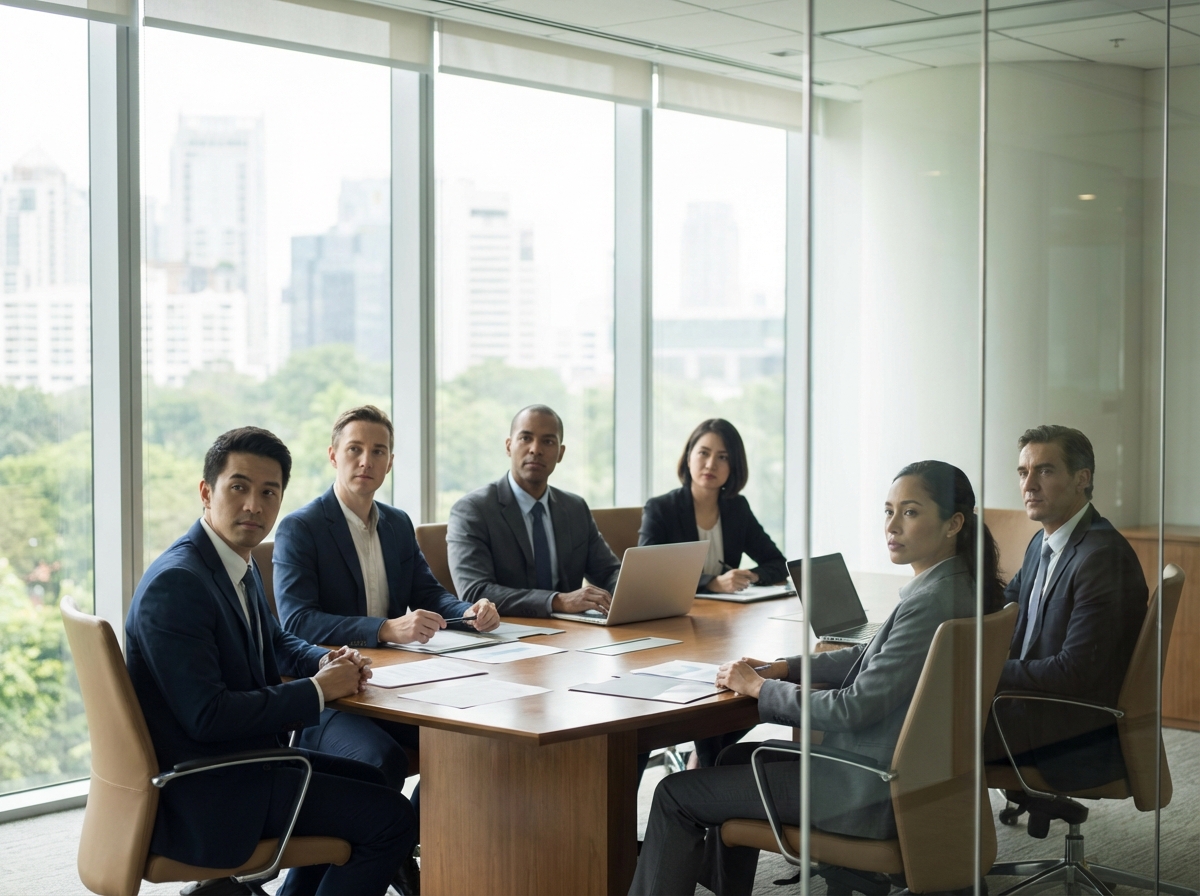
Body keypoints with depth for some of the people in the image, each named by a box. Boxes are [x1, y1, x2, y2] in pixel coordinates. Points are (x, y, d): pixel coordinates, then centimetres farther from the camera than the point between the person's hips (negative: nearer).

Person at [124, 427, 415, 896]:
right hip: (199, 794, -10)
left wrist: (332, 662, 1)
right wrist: (317, 690, -18)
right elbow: (205, 716, -28)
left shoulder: (240, 565, 7)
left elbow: (277, 642, 24)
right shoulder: (175, 583, -23)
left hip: (242, 754, 10)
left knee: (369, 782, 26)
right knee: (391, 818, -9)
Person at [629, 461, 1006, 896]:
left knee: (677, 795, -1)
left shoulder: (933, 600, -26)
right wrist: (783, 667, 8)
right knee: (740, 757, 30)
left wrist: (759, 687, -12)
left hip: (871, 795, -10)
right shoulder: (952, 585, 4)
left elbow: (855, 708, -25)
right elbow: (876, 657, 17)